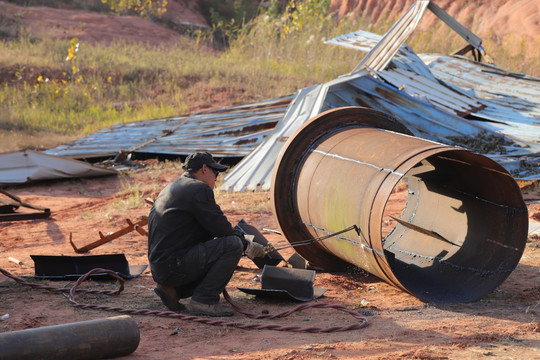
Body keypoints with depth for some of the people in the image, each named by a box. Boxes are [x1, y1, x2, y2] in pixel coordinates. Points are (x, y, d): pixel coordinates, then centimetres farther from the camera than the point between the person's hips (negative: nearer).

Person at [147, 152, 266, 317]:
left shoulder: (170, 189, 22)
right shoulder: (199, 189, -9)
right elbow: (221, 228, -12)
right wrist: (246, 244, 6)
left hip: (160, 268, 10)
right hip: (175, 265, -10)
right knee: (233, 245, -13)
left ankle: (172, 290, 12)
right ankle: (202, 300, -11)